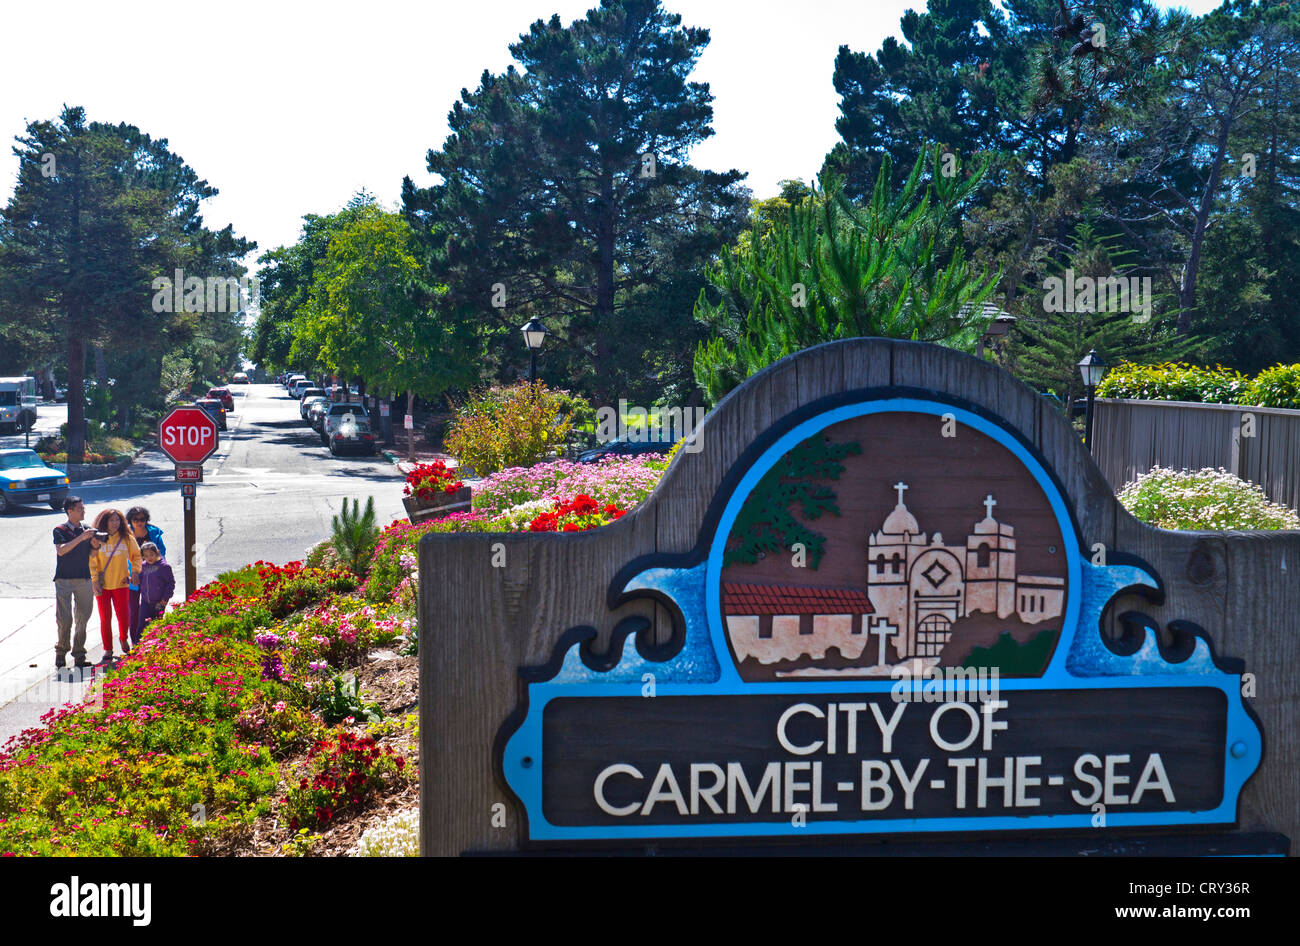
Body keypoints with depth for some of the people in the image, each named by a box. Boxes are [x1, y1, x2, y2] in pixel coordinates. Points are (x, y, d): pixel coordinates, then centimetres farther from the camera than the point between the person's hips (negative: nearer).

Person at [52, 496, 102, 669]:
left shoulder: (87, 530, 12)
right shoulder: (60, 530, -2)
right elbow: (61, 550, -18)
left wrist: (95, 545, -4)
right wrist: (80, 538, -23)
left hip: (84, 579, 4)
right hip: (64, 579, -4)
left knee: (83, 618, 2)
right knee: (64, 619, -8)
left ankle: (79, 654, 9)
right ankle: (61, 652, 9)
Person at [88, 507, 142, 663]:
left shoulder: (126, 538, 1)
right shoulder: (98, 539, -4)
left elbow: (136, 556, 14)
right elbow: (92, 561, -1)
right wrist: (95, 580, -8)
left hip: (121, 584, 1)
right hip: (102, 586, -1)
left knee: (123, 616, 2)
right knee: (105, 618, 2)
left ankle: (123, 639, 33)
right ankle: (107, 650, 13)